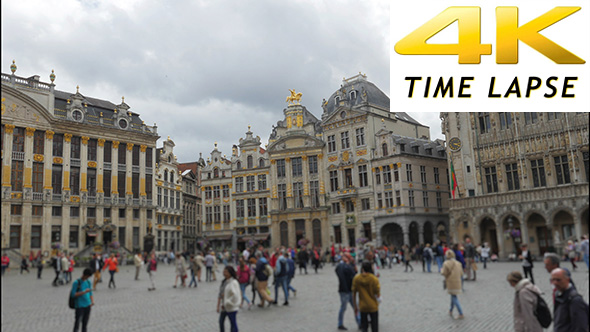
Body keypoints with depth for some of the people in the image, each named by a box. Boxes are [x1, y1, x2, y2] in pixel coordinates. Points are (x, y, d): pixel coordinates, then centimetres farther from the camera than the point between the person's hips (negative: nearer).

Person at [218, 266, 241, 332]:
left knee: (233, 324, 1)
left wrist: (226, 303, -17)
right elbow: (220, 294, 11)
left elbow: (236, 296, -23)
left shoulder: (234, 282, -16)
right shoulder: (224, 282, 8)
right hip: (223, 307, 8)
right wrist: (218, 305, 7)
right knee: (221, 322, 18)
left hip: (231, 308, -8)